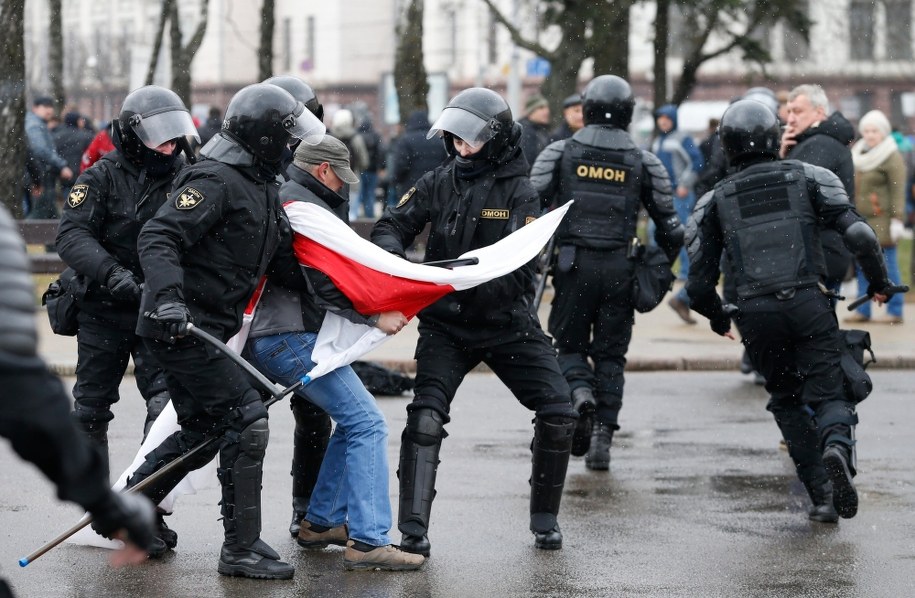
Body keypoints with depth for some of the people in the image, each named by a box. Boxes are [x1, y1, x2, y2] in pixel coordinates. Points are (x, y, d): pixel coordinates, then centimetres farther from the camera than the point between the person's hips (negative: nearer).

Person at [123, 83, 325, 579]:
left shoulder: (262, 188, 16)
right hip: (181, 327, -10)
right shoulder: (215, 182, -16)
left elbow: (283, 263, 19)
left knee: (202, 431, 18)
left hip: (207, 330, 10)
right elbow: (157, 238, -25)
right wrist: (167, 297, -38)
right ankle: (241, 548, -7)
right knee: (246, 419, -13)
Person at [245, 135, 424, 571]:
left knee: (353, 421, 19)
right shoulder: (303, 206, -12)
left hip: (266, 339, 11)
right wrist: (376, 317, -11)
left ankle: (320, 521, 21)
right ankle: (367, 540, -18)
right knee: (367, 422, -12)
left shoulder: (280, 198, 21)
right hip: (291, 339, -11)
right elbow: (325, 284, -19)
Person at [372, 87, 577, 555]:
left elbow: (519, 267, -19)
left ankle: (544, 520, 13)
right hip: (446, 326, 1)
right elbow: (392, 226, 1)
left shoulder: (519, 193, -8)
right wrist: (393, 258, -23)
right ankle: (412, 529, -14)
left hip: (507, 323, -1)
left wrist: (471, 283, -35)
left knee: (557, 413, -7)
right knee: (426, 416, -17)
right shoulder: (438, 183, 0)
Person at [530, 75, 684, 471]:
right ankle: (603, 436, 3)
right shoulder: (643, 163, 5)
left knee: (570, 343, 14)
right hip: (619, 267, 1)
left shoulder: (560, 154, 3)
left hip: (573, 263, -1)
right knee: (610, 354, 10)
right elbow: (669, 226, 8)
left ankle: (579, 390, -17)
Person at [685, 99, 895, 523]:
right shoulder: (809, 177, 9)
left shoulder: (713, 202, 12)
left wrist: (717, 319, 31)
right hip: (808, 301, -1)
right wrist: (878, 281, 14)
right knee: (828, 394, 4)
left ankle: (821, 493, 7)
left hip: (755, 312, 1)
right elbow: (859, 236, -3)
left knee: (787, 401, 17)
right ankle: (837, 446, -30)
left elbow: (699, 284, 12)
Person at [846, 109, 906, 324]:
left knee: (887, 265, -5)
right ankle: (863, 311, 14)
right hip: (859, 218, 7)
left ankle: (894, 311, 0)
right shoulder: (858, 154, 16)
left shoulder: (892, 157, -7)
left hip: (881, 221, -7)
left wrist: (897, 219, -17)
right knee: (862, 266, 9)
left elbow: (898, 191, -12)